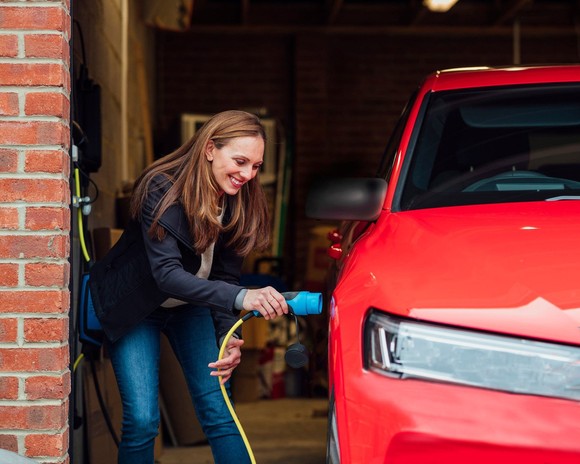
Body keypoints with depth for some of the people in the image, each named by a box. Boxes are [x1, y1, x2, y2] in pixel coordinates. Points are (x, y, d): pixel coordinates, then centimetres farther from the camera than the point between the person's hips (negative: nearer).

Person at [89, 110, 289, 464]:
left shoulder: (241, 203, -13)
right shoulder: (163, 190, -30)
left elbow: (227, 275, -8)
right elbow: (166, 273, -40)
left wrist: (230, 337, -26)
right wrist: (240, 298, -53)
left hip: (191, 303, 5)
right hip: (134, 307, -4)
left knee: (219, 411, -6)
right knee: (142, 420, -12)